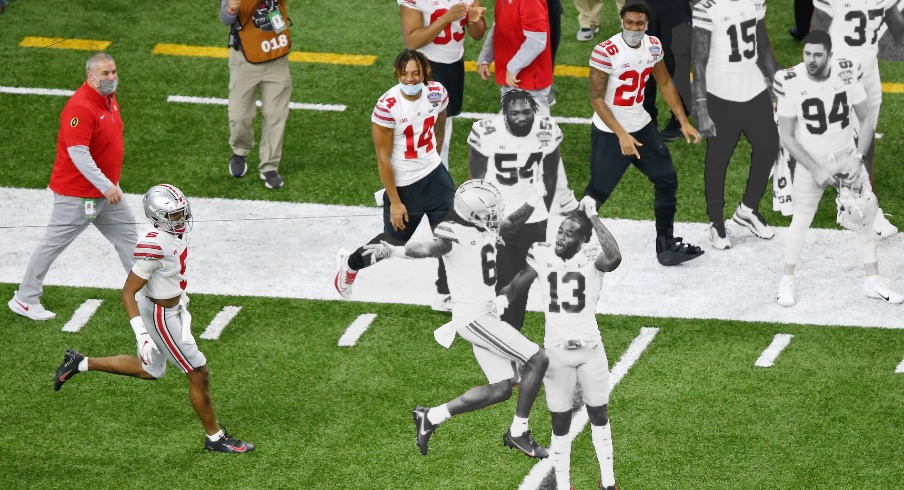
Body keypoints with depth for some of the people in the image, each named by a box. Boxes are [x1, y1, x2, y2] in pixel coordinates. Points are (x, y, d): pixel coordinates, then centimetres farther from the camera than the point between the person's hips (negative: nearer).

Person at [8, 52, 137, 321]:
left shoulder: (109, 98, 5)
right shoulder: (80, 107, -26)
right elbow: (78, 153, -30)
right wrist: (106, 186, -29)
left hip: (106, 189, 9)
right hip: (78, 193, -9)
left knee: (127, 236, 13)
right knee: (53, 243, 2)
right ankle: (25, 300, 13)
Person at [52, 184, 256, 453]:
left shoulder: (175, 230, -5)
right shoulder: (154, 247, -31)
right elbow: (128, 292, -26)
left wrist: (181, 303, 25)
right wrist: (141, 334, -29)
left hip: (172, 307, 10)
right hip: (161, 317, -10)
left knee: (149, 370, 27)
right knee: (198, 375, 3)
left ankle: (80, 363, 33)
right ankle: (214, 437, 20)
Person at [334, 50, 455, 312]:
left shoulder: (437, 93, -9)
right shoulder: (388, 106, -25)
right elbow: (383, 157, -19)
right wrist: (395, 201, -16)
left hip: (434, 175, 5)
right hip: (403, 184, -5)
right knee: (395, 240, 12)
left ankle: (445, 298, 12)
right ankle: (350, 263, 41)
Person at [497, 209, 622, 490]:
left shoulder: (592, 257, -15)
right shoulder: (542, 255, -6)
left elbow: (614, 259, -39)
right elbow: (518, 284, 8)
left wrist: (594, 219, -35)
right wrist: (502, 298, -10)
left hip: (591, 349, -1)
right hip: (556, 351, 2)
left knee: (599, 416, 13)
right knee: (560, 423, 8)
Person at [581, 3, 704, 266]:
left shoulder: (653, 46, -3)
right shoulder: (605, 52, -23)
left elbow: (665, 83, 12)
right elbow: (596, 99, -19)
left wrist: (684, 122, 8)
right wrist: (621, 135, -24)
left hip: (642, 127, 7)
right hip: (609, 133, -7)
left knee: (667, 180, 9)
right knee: (597, 193, -4)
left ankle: (667, 245, 21)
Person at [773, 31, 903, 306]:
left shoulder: (847, 74, -14)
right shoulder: (791, 83, -20)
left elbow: (866, 120, -3)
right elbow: (787, 137, -13)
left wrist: (858, 157, -14)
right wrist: (816, 170, -17)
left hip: (847, 156, 2)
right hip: (810, 160, -2)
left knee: (865, 216, 3)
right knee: (801, 221, 4)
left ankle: (872, 282, 16)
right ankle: (787, 282, 23)